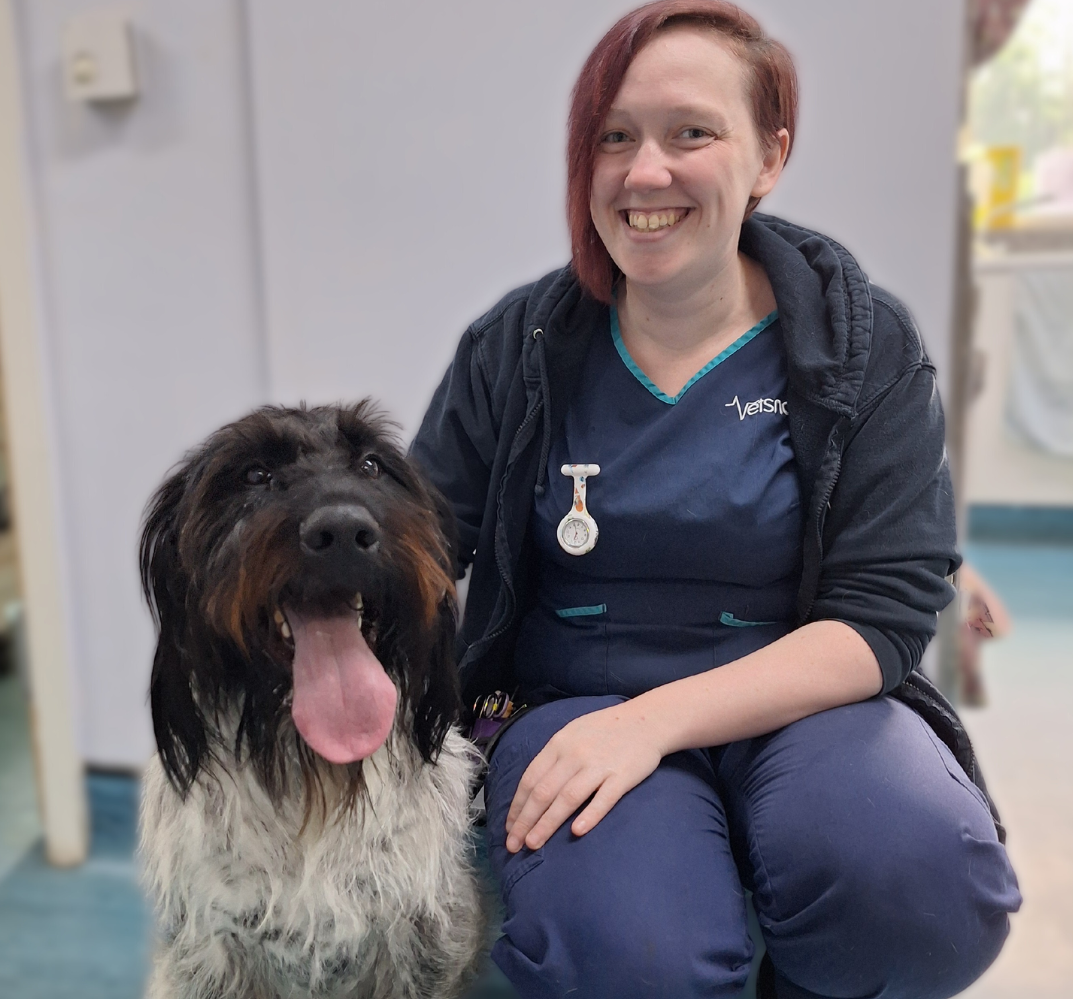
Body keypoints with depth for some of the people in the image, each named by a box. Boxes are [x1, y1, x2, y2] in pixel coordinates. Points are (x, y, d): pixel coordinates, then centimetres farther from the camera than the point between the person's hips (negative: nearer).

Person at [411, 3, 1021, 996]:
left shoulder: (865, 348, -2)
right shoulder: (515, 348, 2)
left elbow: (882, 614, -8)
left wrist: (657, 718, -20)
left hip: (795, 701, 1)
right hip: (573, 709, 0)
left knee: (916, 876, -30)